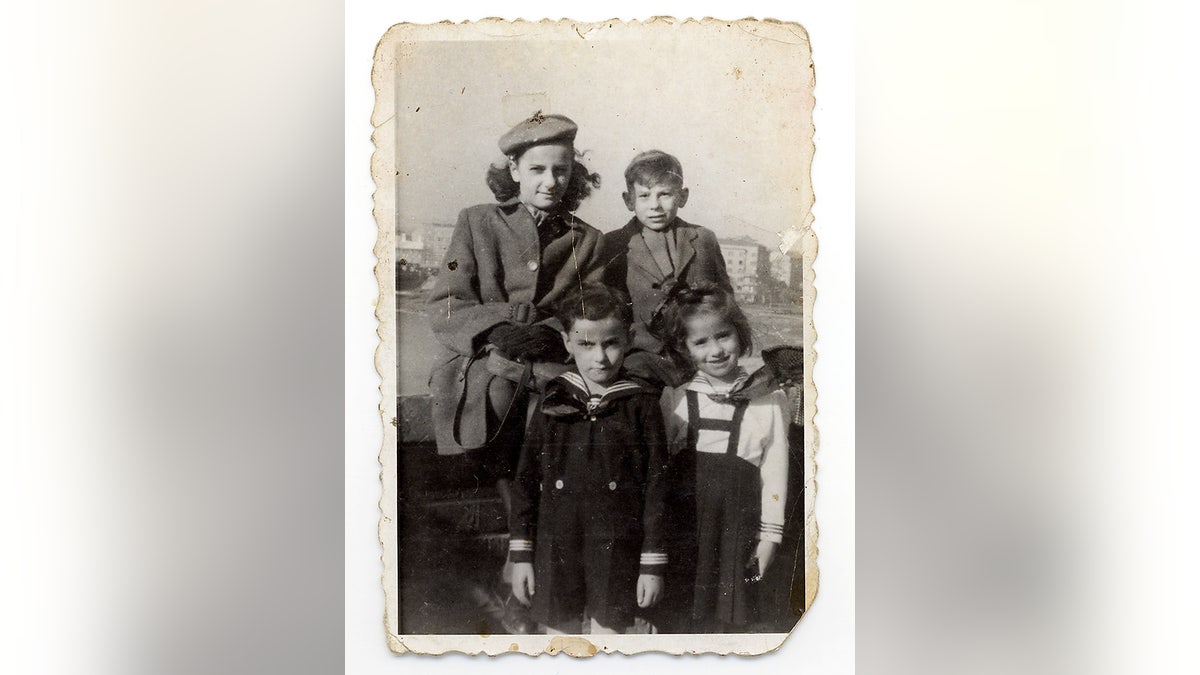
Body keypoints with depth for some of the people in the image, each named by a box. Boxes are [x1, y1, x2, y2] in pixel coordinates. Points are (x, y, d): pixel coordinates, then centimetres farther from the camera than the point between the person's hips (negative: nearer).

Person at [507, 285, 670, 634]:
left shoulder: (642, 406, -2)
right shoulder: (551, 403, 2)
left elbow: (656, 487, -1)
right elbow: (526, 479, 6)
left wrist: (653, 563, -2)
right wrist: (520, 553, 3)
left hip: (617, 553, -1)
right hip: (556, 549, 2)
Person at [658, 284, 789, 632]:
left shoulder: (769, 400, 3)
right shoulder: (674, 398, 5)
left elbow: (775, 470, 5)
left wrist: (768, 535, 3)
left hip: (736, 525, -1)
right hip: (680, 522, 1)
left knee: (725, 622, 4)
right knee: (678, 620, 6)